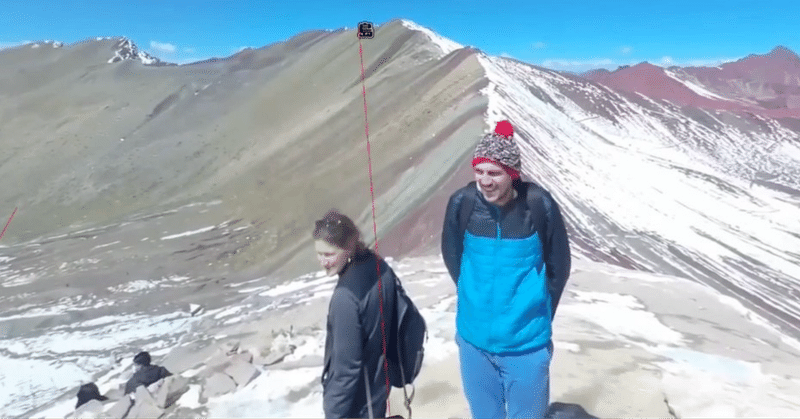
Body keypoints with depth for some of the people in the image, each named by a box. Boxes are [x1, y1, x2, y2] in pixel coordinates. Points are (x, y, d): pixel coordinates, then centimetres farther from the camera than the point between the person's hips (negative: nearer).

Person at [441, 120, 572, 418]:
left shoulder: (539, 204, -15)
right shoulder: (461, 203, -11)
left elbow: (558, 266, -1)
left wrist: (536, 312, 2)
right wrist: (476, 298, 6)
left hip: (527, 342, -2)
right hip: (474, 338, 2)